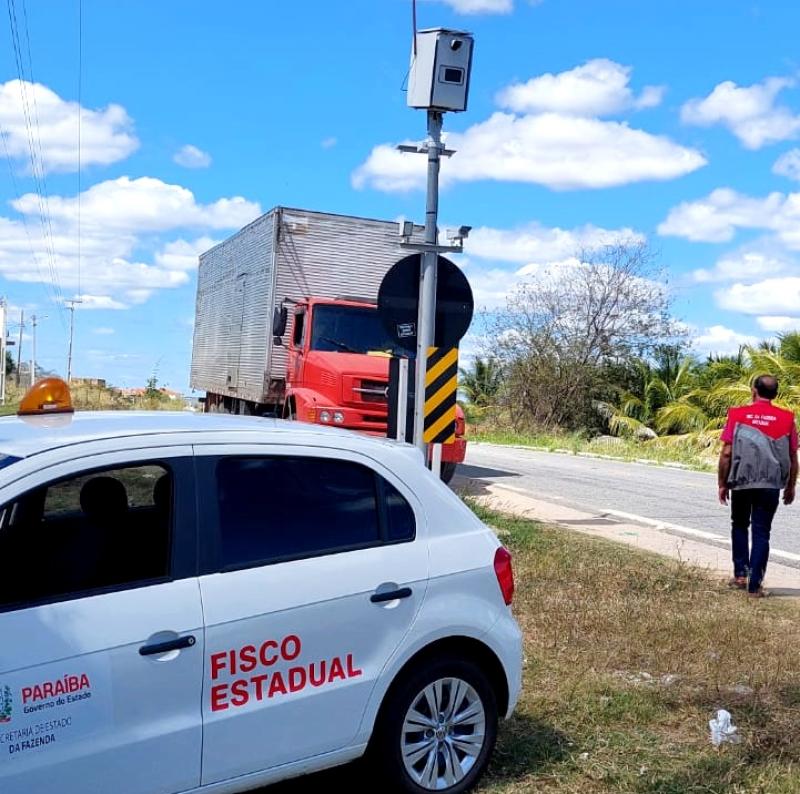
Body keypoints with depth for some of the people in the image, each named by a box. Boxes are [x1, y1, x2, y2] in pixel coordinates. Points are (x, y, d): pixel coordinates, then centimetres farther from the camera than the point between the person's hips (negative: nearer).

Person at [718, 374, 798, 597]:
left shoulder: (737, 415, -4)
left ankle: (740, 574, 18)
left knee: (739, 527, 20)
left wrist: (723, 484, 3)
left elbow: (726, 453, -6)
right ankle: (754, 585, 2)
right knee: (761, 533, 5)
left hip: (741, 483, 0)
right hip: (770, 486, 0)